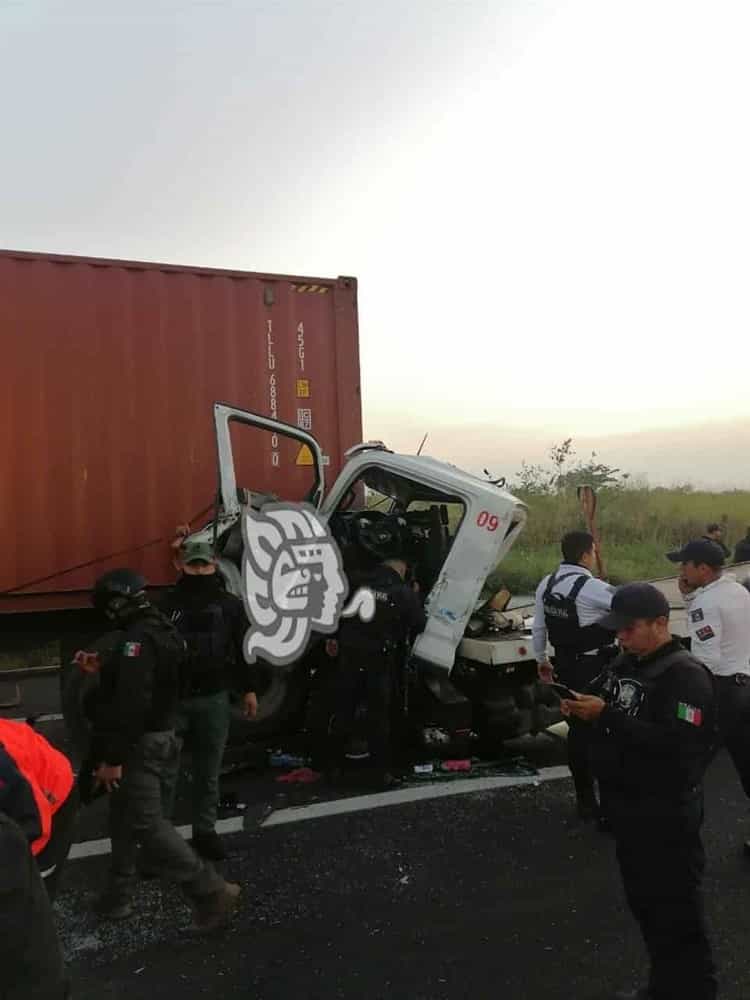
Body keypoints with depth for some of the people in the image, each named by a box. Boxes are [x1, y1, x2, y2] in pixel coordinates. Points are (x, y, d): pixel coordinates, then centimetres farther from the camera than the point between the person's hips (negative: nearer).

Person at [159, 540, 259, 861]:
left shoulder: (230, 605, 3)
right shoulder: (168, 604, -2)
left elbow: (242, 650, 7)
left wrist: (249, 689, 7)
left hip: (214, 699, 1)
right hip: (172, 699, -1)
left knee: (208, 772, 11)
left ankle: (205, 831, 24)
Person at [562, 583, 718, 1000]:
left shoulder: (686, 674, -18)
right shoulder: (626, 663, 8)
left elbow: (674, 744, -28)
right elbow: (610, 712, 13)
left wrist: (606, 715, -29)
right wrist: (581, 706, -10)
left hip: (666, 814, -8)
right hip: (628, 806, 9)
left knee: (676, 909, 4)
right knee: (644, 901, 21)